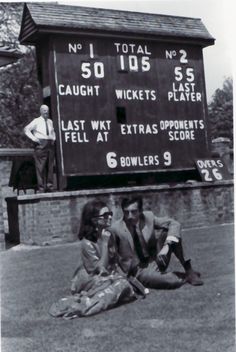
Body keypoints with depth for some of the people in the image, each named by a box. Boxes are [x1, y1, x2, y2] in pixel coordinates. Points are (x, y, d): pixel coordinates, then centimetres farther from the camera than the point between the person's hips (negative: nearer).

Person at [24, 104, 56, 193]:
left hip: (50, 144, 5)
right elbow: (26, 129, -3)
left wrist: (53, 138, 16)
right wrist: (33, 138, -11)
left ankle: (49, 186, 11)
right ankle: (41, 188, -4)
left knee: (50, 166, 5)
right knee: (40, 166, -7)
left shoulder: (50, 121, 16)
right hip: (40, 144, -5)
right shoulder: (36, 121, 0)